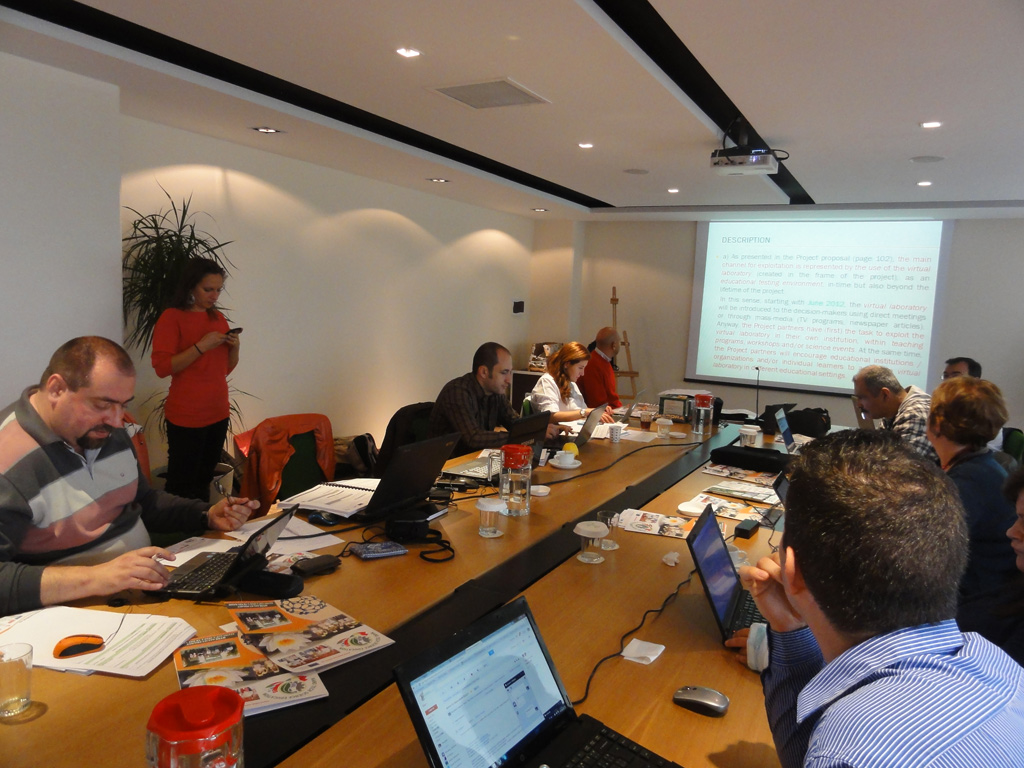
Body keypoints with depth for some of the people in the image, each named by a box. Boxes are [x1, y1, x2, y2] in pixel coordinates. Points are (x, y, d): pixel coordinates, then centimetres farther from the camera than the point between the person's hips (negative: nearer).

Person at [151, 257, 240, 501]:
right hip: (186, 417, -6)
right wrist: (201, 346, -20)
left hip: (218, 414, 6)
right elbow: (162, 367, -14)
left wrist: (234, 347, 0)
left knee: (204, 482, 11)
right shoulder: (172, 317, -6)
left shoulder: (218, 317, 13)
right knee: (181, 486, -3)